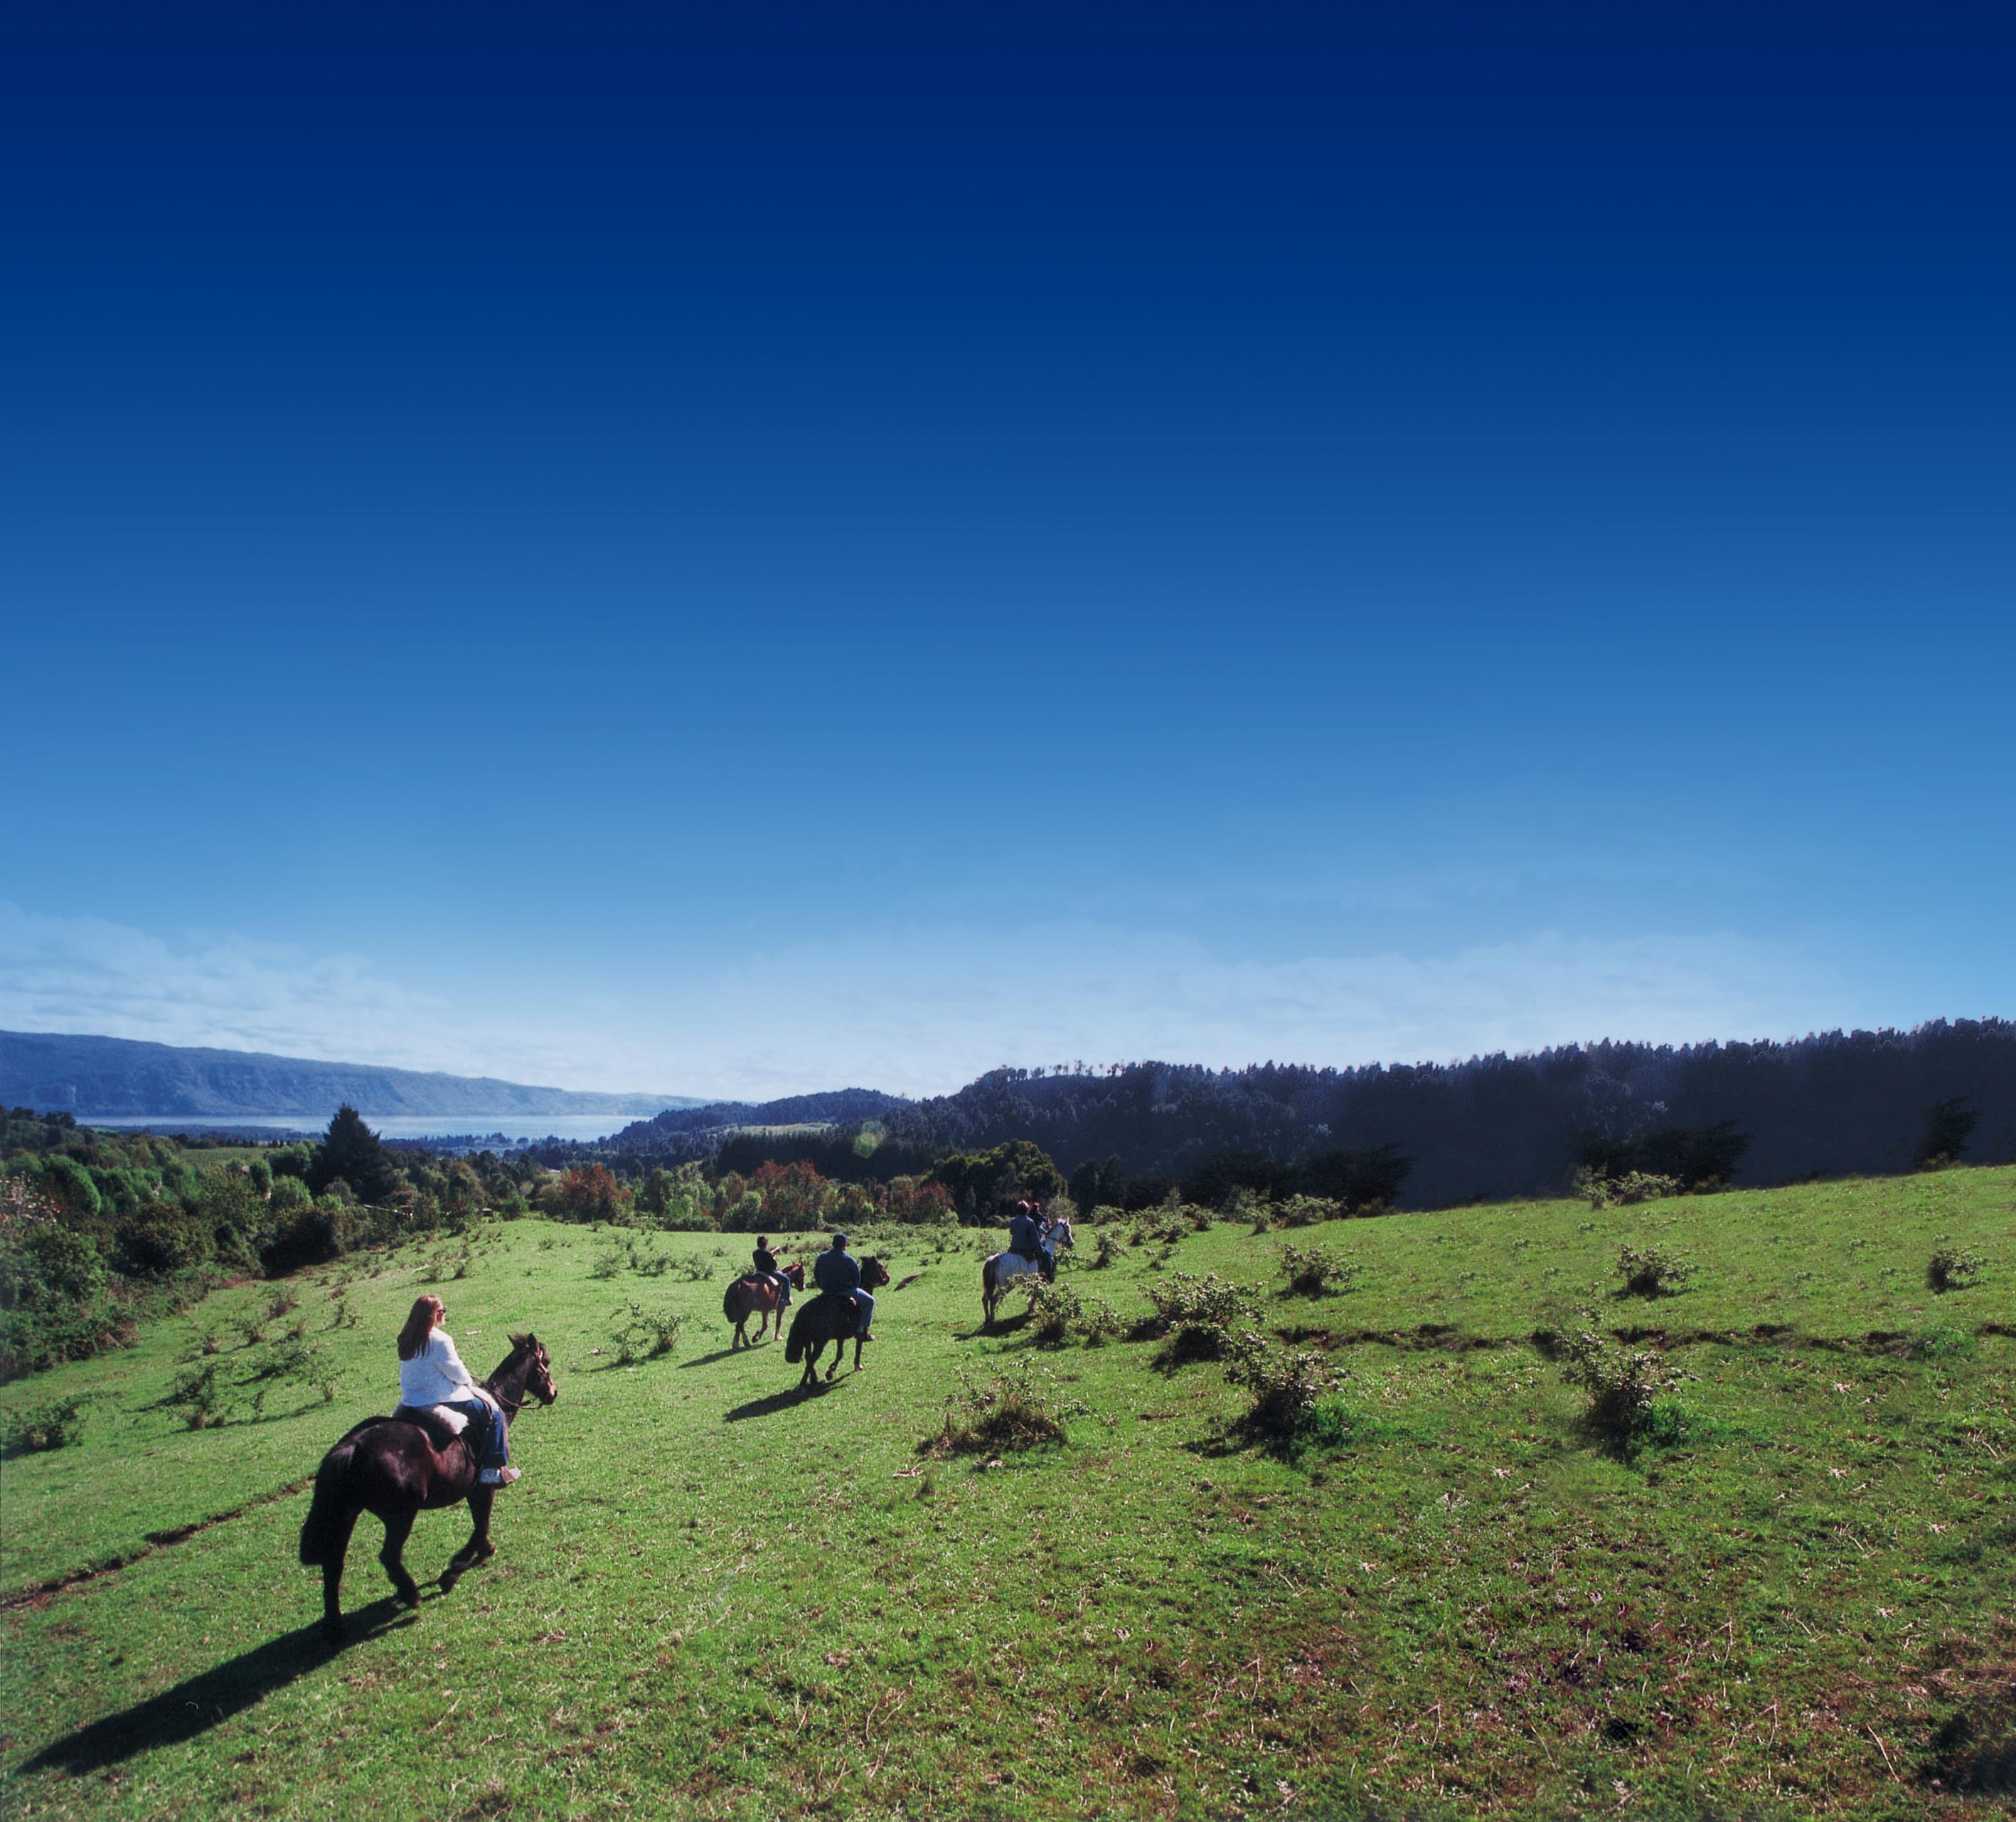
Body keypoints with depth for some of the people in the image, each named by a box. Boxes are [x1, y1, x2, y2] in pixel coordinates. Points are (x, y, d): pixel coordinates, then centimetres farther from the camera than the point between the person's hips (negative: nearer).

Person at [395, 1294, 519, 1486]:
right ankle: (494, 1470, -1)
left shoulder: (407, 1339, 6)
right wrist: (469, 1382, 8)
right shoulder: (440, 1340, -20)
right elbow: (457, 1373, -15)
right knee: (493, 1413, -1)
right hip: (439, 1399, -10)